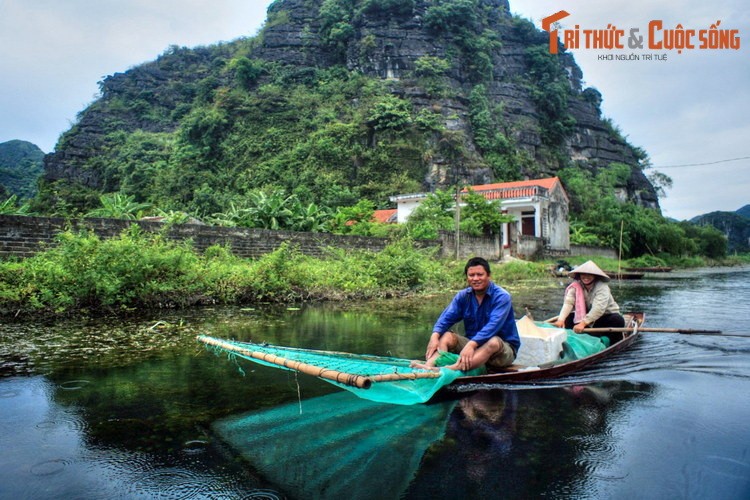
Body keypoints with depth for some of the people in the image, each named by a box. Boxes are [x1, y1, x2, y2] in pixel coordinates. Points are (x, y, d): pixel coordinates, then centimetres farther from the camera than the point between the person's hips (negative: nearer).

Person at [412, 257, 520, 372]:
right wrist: (435, 336, -31)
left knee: (494, 342, -37)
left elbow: (493, 325, -30)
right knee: (446, 336, -16)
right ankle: (428, 367, -44)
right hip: (473, 345, 5)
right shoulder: (463, 296, 0)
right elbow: (447, 317, -10)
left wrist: (471, 345, -44)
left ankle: (452, 369, -57)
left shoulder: (501, 297, -15)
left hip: (504, 348, -5)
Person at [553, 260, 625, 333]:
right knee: (567, 319, -16)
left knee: (619, 320, -32)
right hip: (586, 316, 3)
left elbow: (599, 308, -36)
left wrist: (583, 323, -48)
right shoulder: (576, 286, -11)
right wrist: (561, 319, -44)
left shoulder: (602, 287, -22)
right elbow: (568, 303, -26)